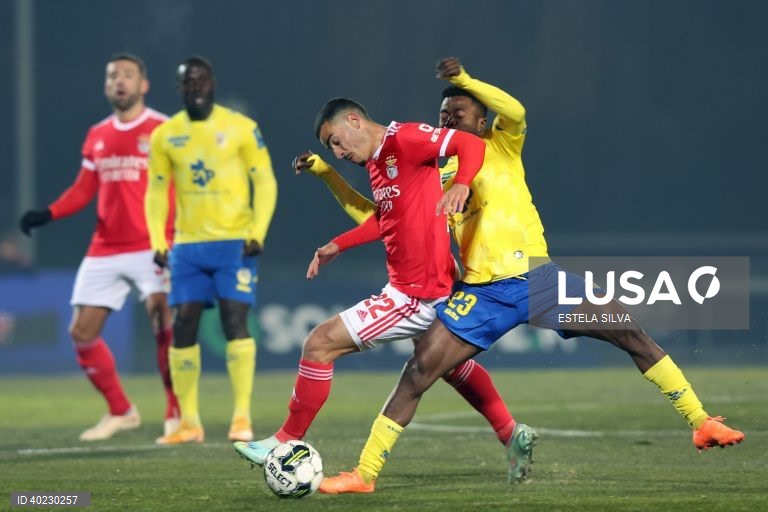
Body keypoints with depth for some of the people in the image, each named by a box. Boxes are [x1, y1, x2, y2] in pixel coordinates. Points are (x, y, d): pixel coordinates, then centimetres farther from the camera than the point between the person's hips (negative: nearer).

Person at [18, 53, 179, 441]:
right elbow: (83, 190, 16)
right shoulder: (97, 137, 13)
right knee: (82, 333, 3)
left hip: (152, 246, -6)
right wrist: (47, 214, -1)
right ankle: (120, 412, 19)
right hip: (104, 252, 6)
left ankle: (177, 415, -3)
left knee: (164, 328, -17)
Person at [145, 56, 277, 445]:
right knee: (182, 328, 0)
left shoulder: (241, 129, -3)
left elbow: (265, 182, 0)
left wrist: (257, 233, -11)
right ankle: (189, 422, 6)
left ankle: (242, 417, -9)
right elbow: (156, 192, 11)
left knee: (235, 323, -12)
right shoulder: (165, 136, 6)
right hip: (187, 245, 3)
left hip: (235, 242, -3)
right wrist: (157, 242, 0)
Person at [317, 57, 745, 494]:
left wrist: (465, 81, -26)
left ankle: (701, 423, 2)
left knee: (631, 332, -8)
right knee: (418, 372, -12)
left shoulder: (500, 148, 7)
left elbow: (515, 112, -16)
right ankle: (364, 474, -8)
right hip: (483, 294, 1)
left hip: (536, 277, -1)